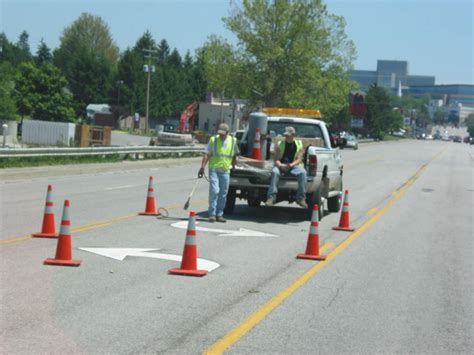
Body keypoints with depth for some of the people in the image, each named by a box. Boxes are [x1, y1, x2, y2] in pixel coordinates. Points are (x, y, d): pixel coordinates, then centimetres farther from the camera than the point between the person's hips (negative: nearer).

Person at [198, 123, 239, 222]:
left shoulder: (233, 141, 7)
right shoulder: (213, 140, -1)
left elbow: (234, 155, 19)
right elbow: (206, 154, -6)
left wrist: (233, 167, 17)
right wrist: (202, 167, -14)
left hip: (225, 171, 3)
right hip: (214, 169, -3)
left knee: (223, 193, 4)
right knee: (214, 191, -12)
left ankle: (219, 214, 12)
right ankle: (212, 214, -8)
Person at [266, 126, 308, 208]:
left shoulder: (299, 145, 6)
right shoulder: (279, 144, 5)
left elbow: (299, 159, -2)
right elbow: (276, 159, -2)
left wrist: (292, 164, -23)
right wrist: (280, 165, -24)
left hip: (293, 165, 0)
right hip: (281, 166, 0)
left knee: (302, 172, -31)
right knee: (275, 172, -34)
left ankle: (301, 198, -24)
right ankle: (271, 197, -37)